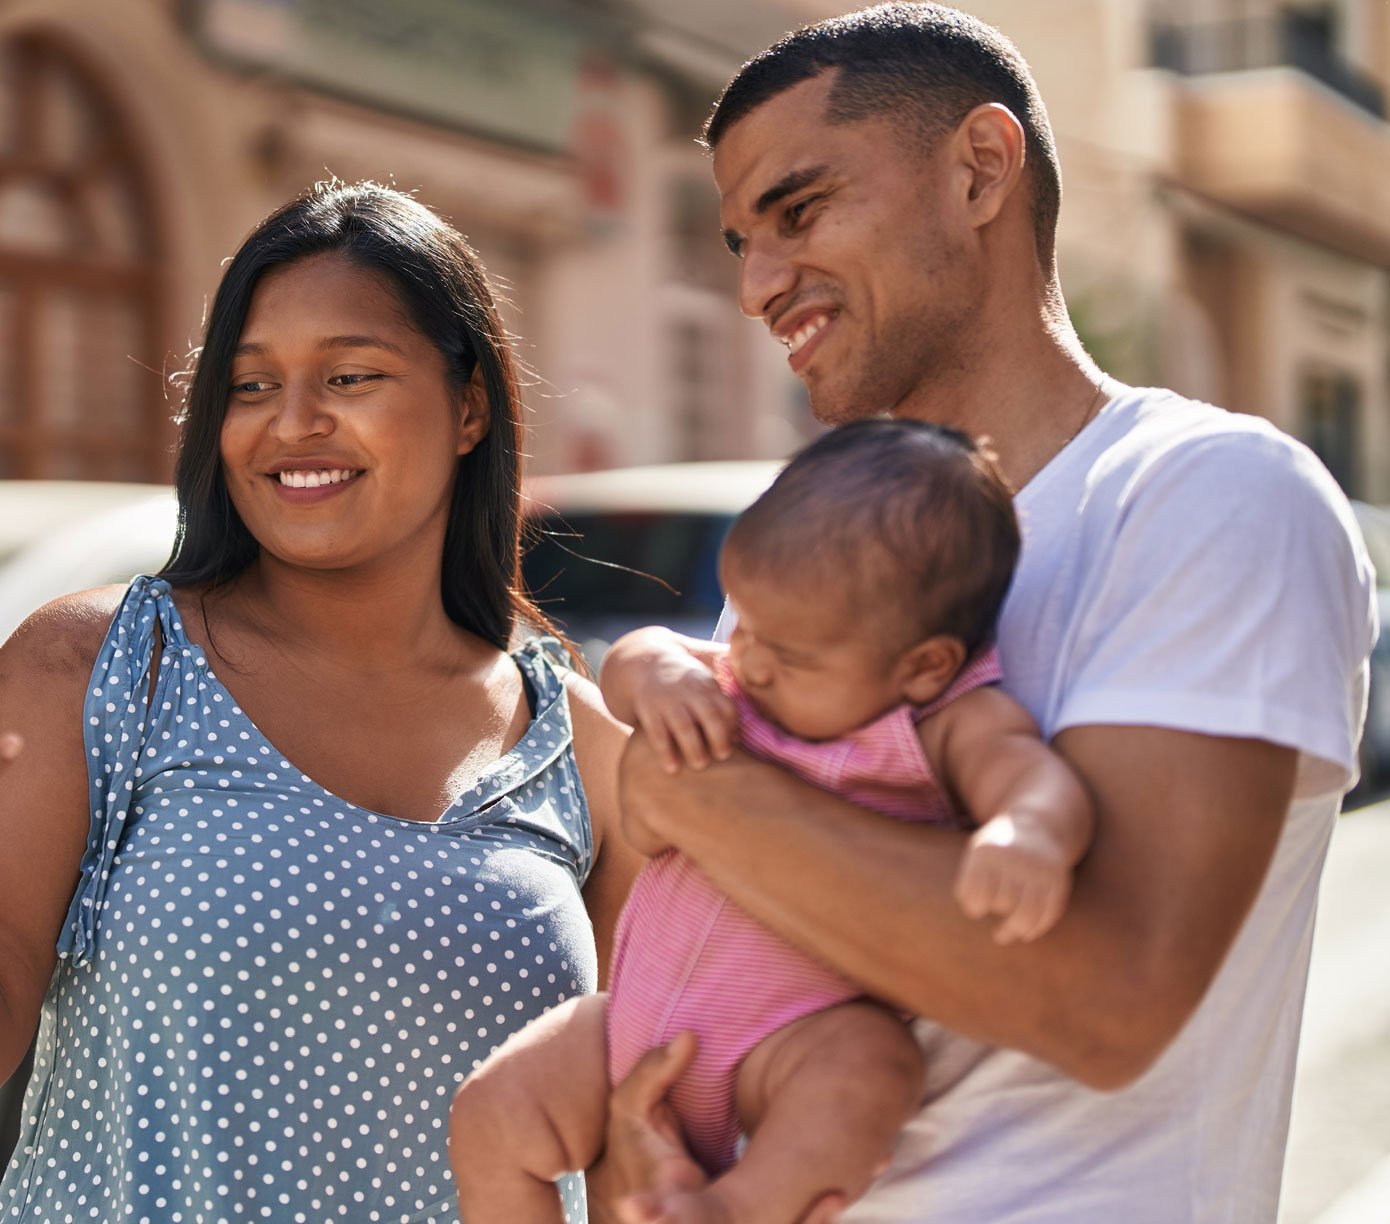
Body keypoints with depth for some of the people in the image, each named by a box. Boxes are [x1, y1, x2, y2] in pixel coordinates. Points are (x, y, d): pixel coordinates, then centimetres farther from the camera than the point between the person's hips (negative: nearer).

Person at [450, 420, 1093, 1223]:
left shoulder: (950, 727, -12)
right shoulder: (740, 687, 6)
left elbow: (1028, 770, -30)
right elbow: (624, 667, 12)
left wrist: (1026, 832, -55)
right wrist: (663, 674, -13)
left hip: (799, 1032, -6)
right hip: (641, 1019, 6)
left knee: (871, 1063, -38)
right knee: (493, 1112, -3)